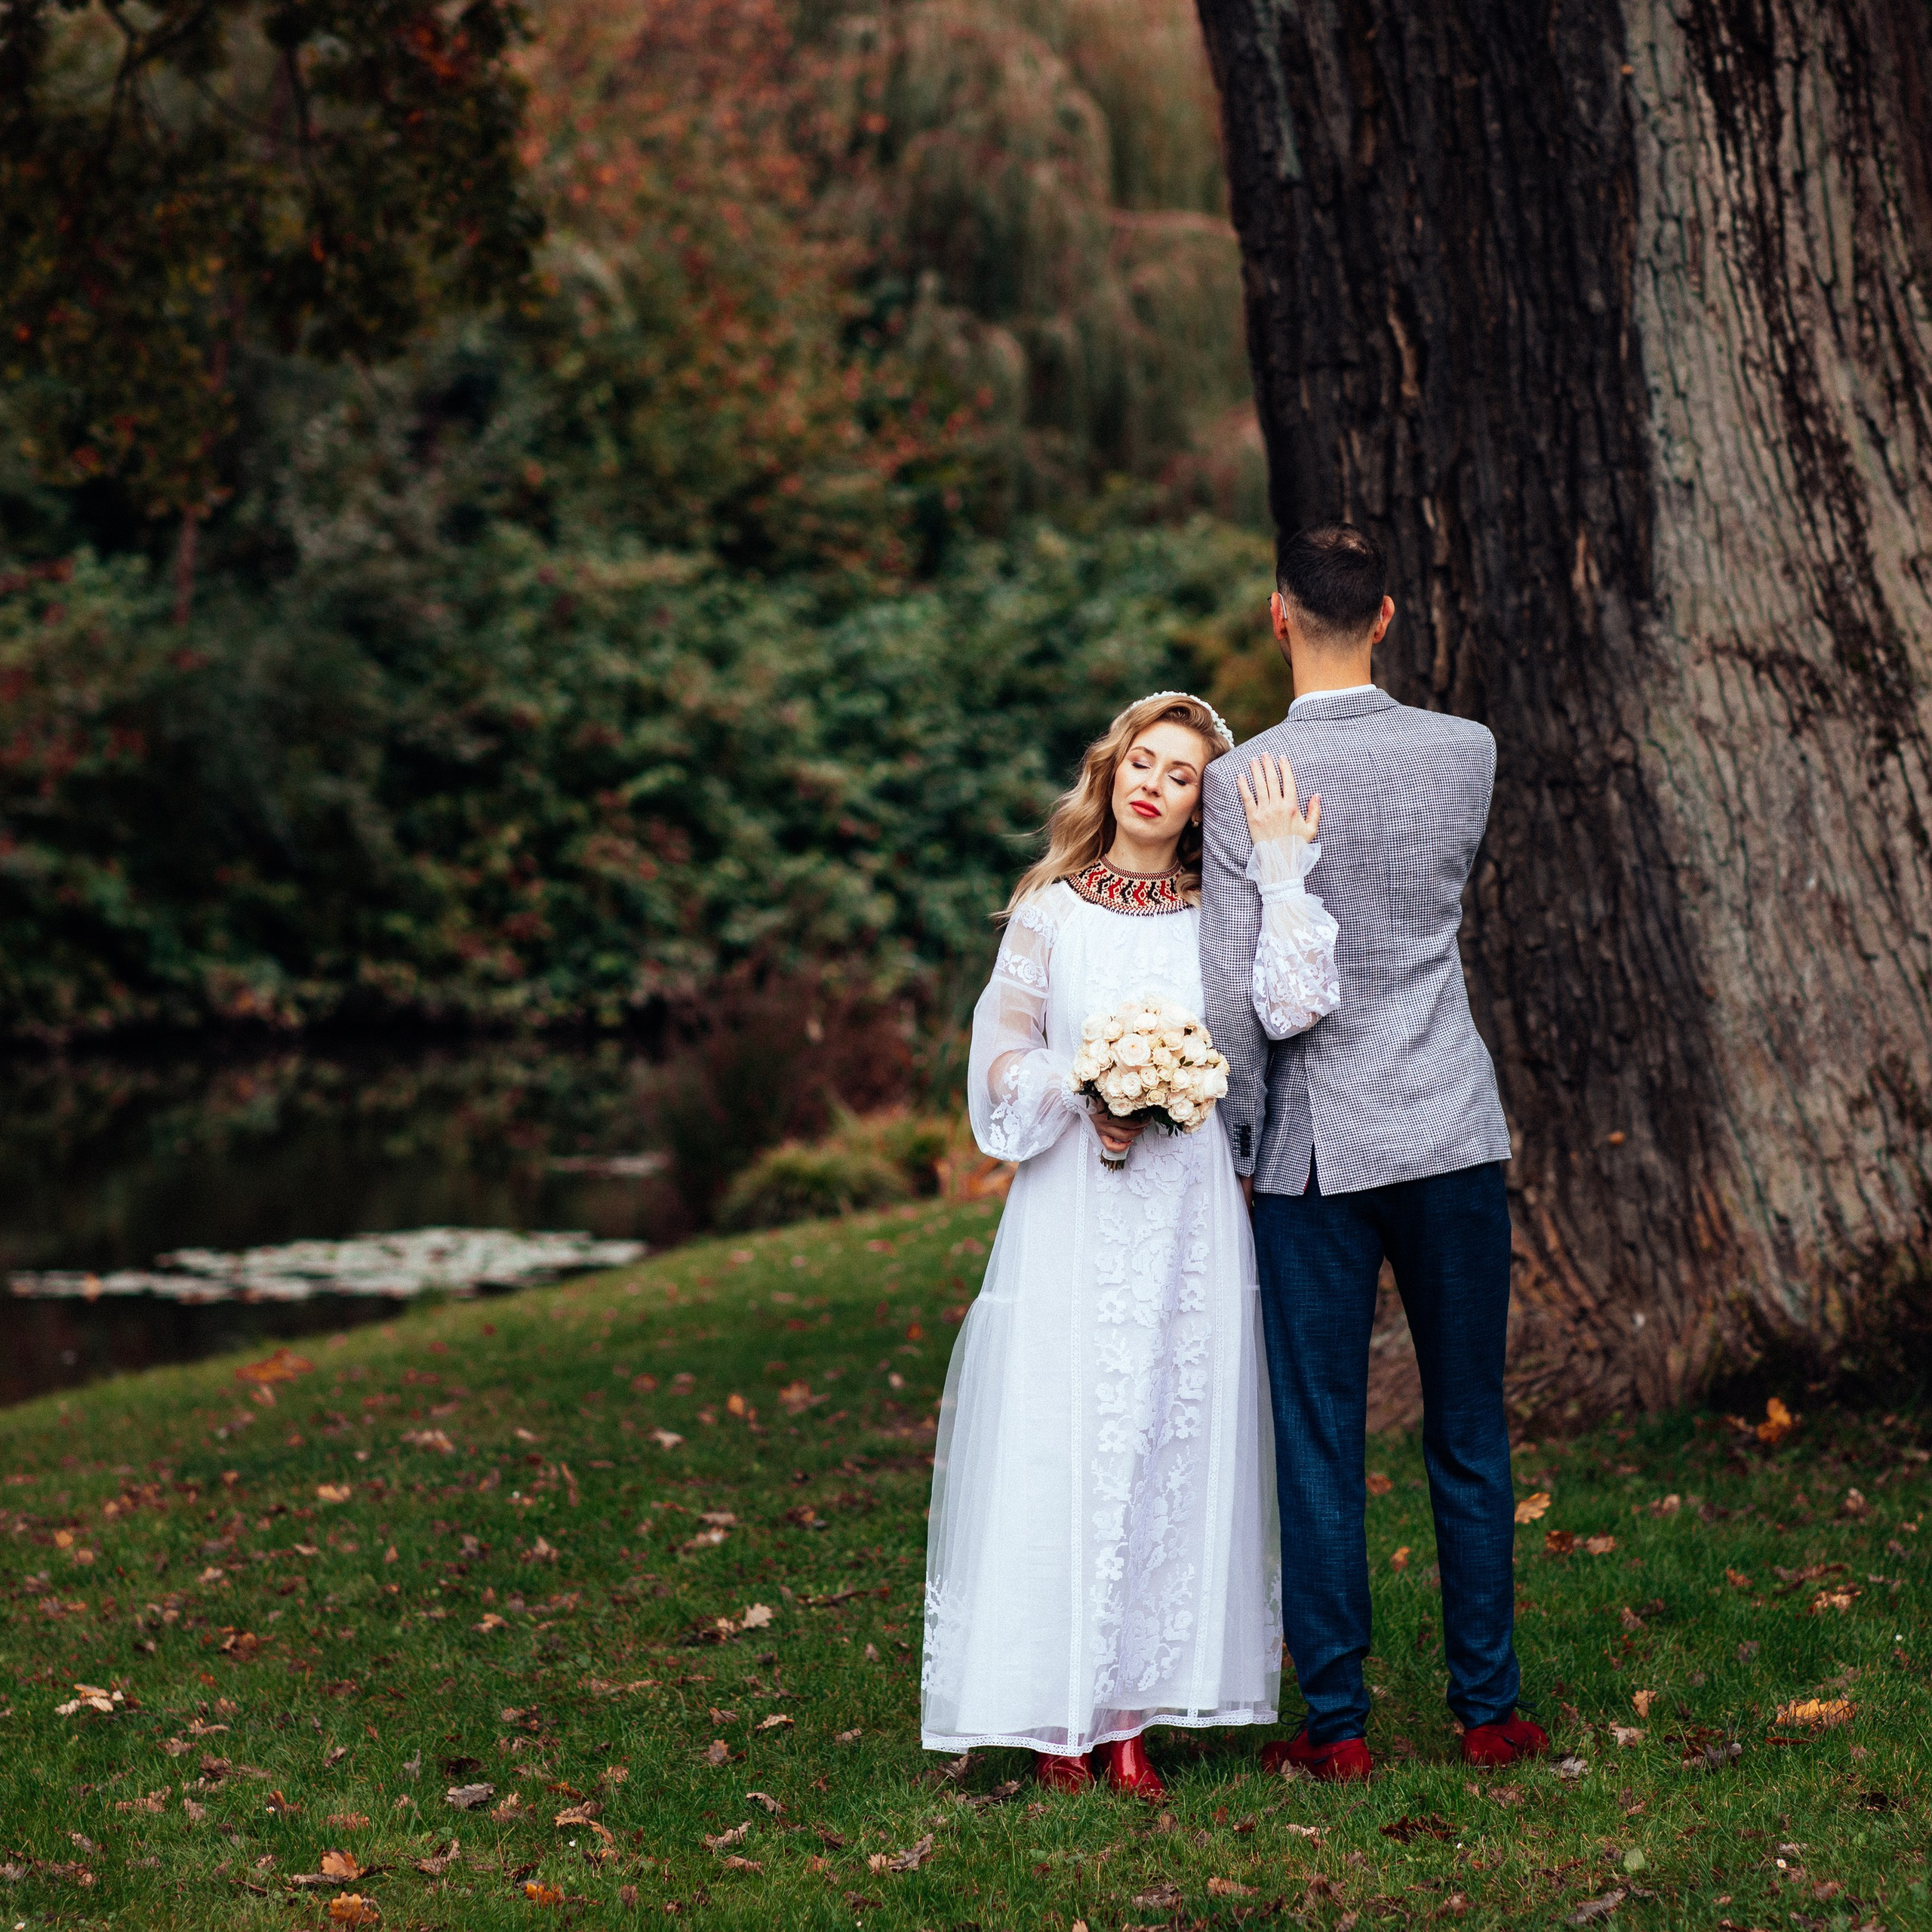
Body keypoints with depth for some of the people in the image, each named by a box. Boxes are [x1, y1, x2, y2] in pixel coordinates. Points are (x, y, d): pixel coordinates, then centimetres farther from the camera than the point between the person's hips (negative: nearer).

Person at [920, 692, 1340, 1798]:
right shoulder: (1052, 909, 8)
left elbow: (1297, 1003, -8)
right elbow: (1002, 1050, 4)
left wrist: (1282, 863, -8)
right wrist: (1084, 1101, -12)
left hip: (1187, 1216, 1)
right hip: (1073, 1207, -1)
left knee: (1175, 1440, -1)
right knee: (1061, 1440, -5)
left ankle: (1134, 1710, 4)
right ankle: (1057, 1714, 1)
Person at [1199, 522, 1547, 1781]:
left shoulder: (1246, 783, -11)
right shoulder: (1466, 753, -2)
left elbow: (1238, 992, -12)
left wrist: (1239, 1137, 3)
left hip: (1315, 1150, -2)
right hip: (1453, 1128, 2)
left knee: (1319, 1443, 5)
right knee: (1470, 1433, 11)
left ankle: (1338, 1723, 9)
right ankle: (1490, 1710, 16)